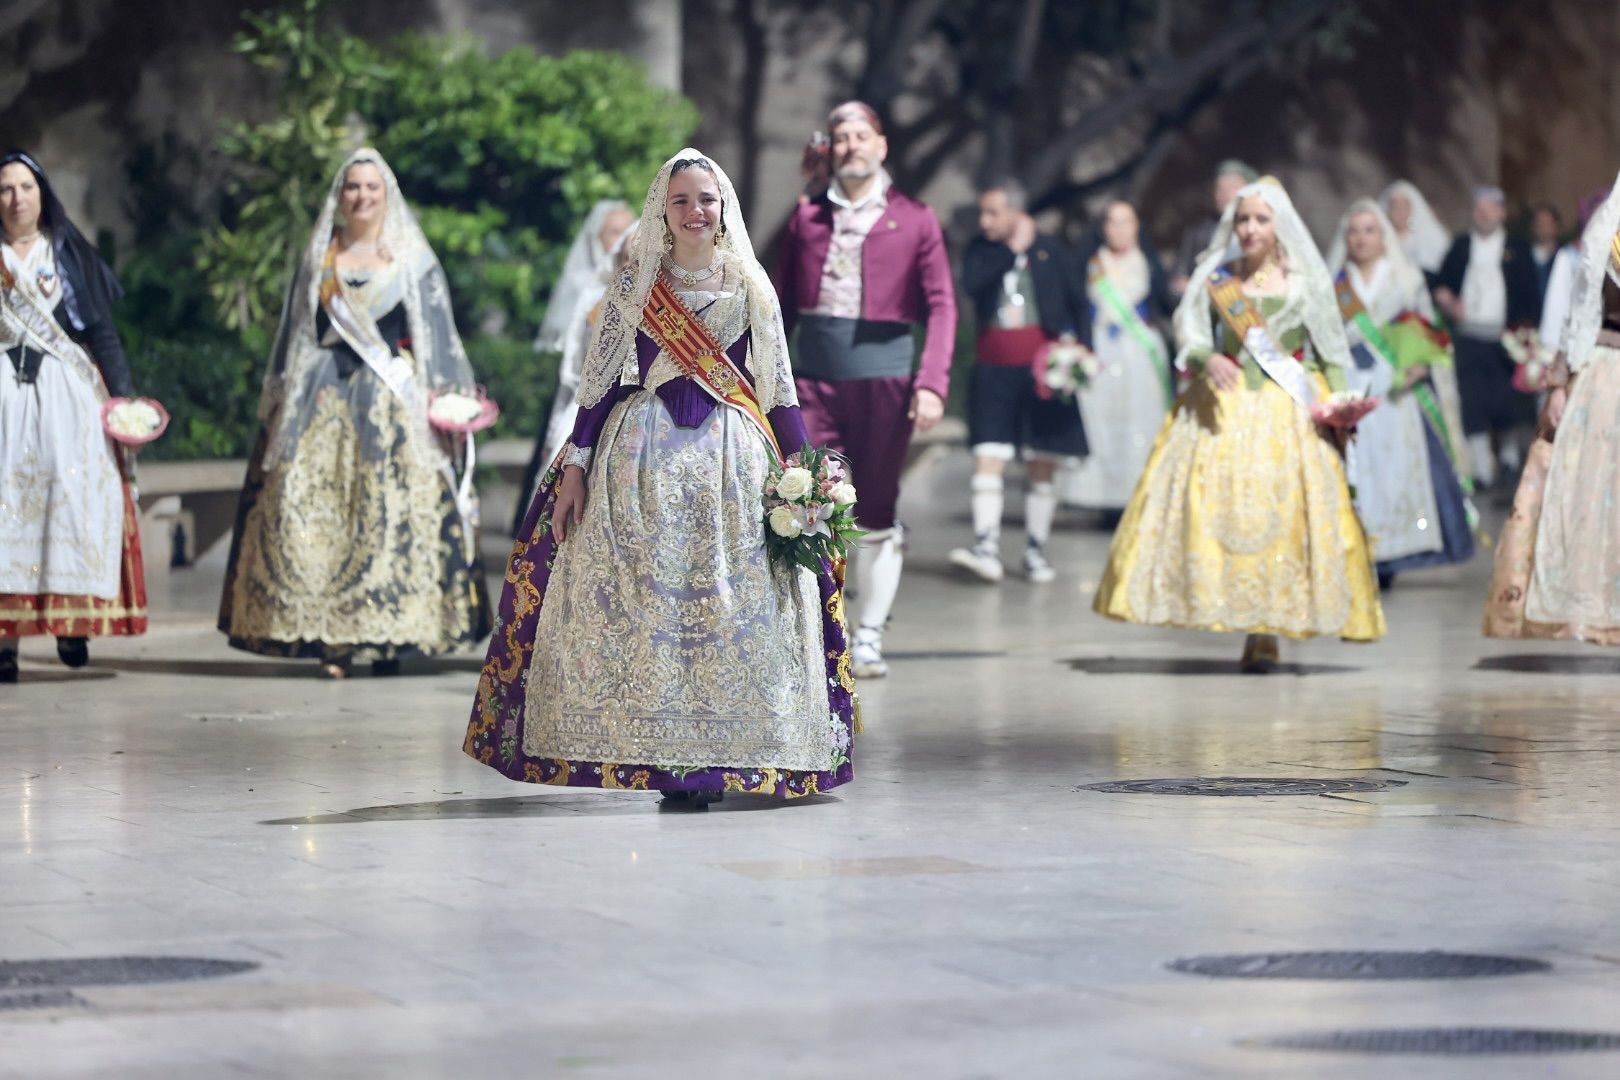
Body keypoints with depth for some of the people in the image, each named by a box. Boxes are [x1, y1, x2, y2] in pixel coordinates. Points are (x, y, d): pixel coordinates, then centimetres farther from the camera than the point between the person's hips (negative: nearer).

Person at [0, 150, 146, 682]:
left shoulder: (70, 254, 12)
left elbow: (102, 328, 8)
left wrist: (122, 392, -1)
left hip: (66, 389, 1)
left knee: (72, 493, -9)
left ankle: (71, 622, -5)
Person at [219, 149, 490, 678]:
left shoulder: (412, 259, 9)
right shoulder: (318, 259, 15)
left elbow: (437, 336, 5)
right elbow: (294, 333, 18)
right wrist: (280, 401, 12)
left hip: (392, 400, -2)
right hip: (323, 400, 2)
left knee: (392, 510, -8)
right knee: (317, 509, -9)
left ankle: (388, 640, -5)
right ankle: (329, 639, -10)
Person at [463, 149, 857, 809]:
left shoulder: (753, 288, 10)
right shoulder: (636, 284, 6)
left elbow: (779, 388, 11)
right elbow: (600, 378, 5)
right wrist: (576, 465, -2)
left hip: (733, 458, 1)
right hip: (644, 456, -1)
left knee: (731, 604, -4)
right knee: (648, 600, -7)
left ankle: (715, 759, 2)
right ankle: (662, 755, -4)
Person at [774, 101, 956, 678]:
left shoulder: (914, 219, 5)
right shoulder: (808, 217, 11)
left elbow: (941, 305, 0)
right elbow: (782, 303, 13)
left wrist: (932, 382, -11)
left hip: (882, 376, -1)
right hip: (814, 375, 1)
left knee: (876, 513, 5)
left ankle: (869, 638, 13)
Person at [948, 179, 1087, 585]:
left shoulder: (1051, 250, 5)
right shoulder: (980, 250, 7)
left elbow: (1073, 303, 11)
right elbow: (971, 284, -13)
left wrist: (1070, 338, -6)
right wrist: (1013, 251, -10)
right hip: (994, 366, 1)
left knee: (1042, 467, 3)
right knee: (987, 459, -10)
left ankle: (1036, 550, 11)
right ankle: (986, 547, -14)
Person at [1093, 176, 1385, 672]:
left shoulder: (1305, 281, 5)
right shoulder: (1216, 279, 8)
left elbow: (1330, 352, 6)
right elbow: (1191, 340, 2)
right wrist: (1208, 359, -20)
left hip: (1291, 410, -1)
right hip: (1224, 408, 1)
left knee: (1282, 512, -9)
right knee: (1215, 502, -11)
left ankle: (1265, 631, -7)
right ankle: (1237, 614, -2)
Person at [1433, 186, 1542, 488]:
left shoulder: (1517, 249, 4)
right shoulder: (1461, 246, 9)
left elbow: (1531, 294, 3)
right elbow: (1440, 284, 12)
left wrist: (1527, 328, -6)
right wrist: (1447, 302, -8)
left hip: (1504, 337, -1)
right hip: (1469, 336, 1)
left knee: (1505, 400, 3)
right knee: (1472, 403, -6)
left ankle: (1508, 451, 29)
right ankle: (1482, 468, -3)